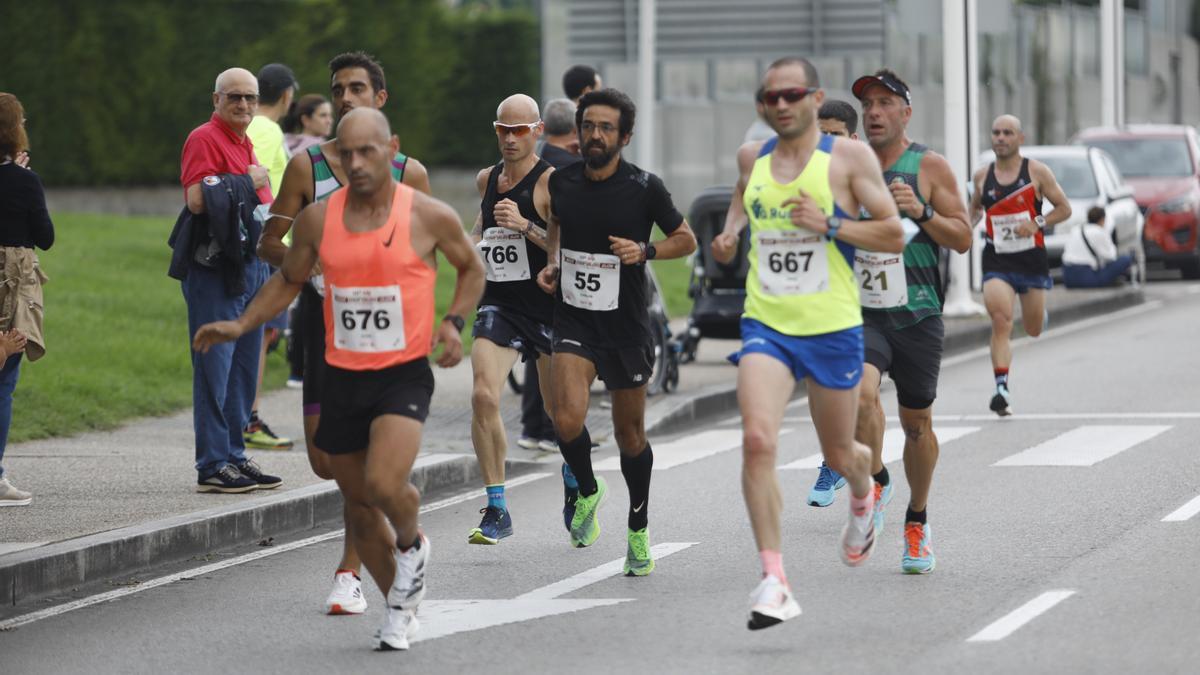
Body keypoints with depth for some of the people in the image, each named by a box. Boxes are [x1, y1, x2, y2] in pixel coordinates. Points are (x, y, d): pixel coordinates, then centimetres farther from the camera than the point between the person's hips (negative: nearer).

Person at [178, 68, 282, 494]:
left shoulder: (245, 143, 20)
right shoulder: (204, 139, -10)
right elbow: (197, 199, -22)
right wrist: (246, 181, -14)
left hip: (251, 264, 9)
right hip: (216, 269, -9)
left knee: (244, 366, 12)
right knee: (214, 366, -8)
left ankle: (235, 457, 18)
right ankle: (212, 466, -8)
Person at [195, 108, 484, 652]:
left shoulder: (428, 216, -6)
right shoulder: (318, 219, 1)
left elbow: (471, 269, 11)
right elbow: (288, 280, 18)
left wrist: (453, 322, -6)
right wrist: (241, 325, 4)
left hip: (403, 376, -4)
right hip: (342, 378, 4)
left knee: (384, 484, -25)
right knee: (359, 506, 10)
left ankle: (412, 545, 9)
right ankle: (402, 605, 32)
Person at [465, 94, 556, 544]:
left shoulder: (551, 182, -10)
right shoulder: (487, 179, 8)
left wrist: (525, 225, -25)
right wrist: (474, 242, 8)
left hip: (547, 308, -4)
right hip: (499, 305, 4)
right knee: (483, 396, -17)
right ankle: (496, 511, -12)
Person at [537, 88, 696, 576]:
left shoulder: (644, 188, -9)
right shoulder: (561, 182, 0)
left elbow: (686, 239, 2)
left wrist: (645, 251, -16)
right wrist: (552, 265, 6)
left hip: (626, 327, -1)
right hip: (573, 320, 1)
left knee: (630, 434, 9)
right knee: (567, 416, -21)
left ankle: (638, 531, 30)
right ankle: (588, 491, 10)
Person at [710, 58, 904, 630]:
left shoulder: (848, 157, -5)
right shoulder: (752, 157, 8)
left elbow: (894, 236, -6)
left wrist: (831, 225, -18)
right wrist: (730, 232, 11)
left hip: (832, 328, -2)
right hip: (766, 325, 2)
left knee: (839, 456, 13)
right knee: (758, 440, -21)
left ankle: (862, 497, 53)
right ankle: (774, 581, -22)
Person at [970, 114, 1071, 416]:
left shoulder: (1037, 172, -3)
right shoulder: (982, 176, 5)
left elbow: (1064, 208, 2)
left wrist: (1038, 223, -15)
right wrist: (967, 224, 3)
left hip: (1032, 259, 0)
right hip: (997, 261, 0)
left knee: (1034, 330, 11)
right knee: (1000, 322, -19)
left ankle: (1039, 313, 50)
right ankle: (1002, 389, -23)